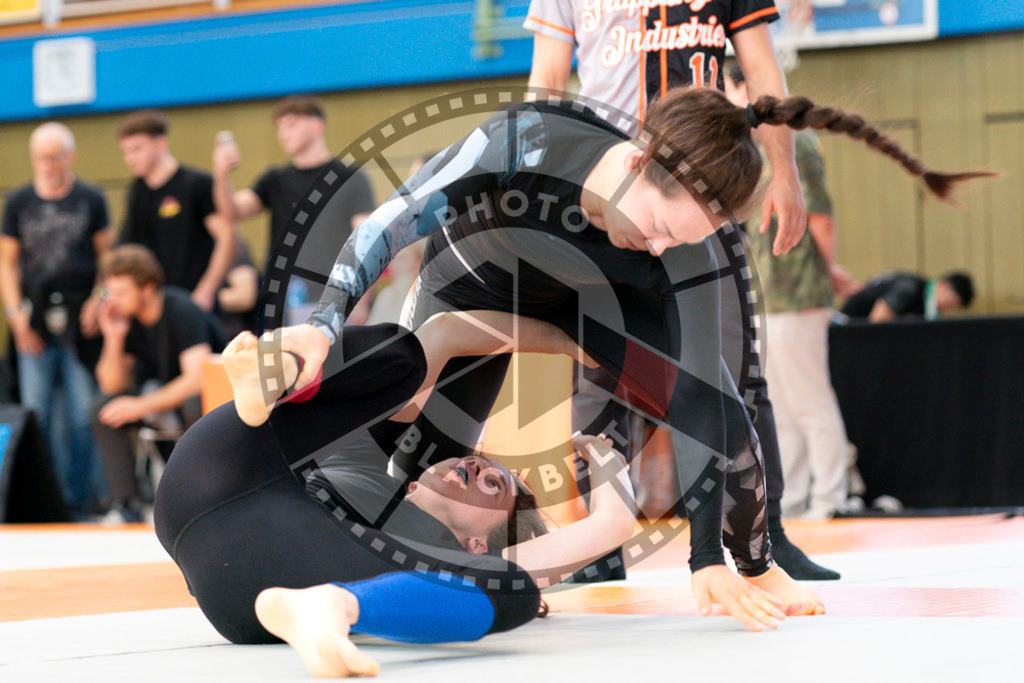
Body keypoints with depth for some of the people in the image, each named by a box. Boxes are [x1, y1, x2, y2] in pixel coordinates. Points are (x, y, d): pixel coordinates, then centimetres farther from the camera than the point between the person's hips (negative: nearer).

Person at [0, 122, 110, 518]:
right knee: (35, 414, -1)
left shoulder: (90, 200, 7)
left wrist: (100, 299, -6)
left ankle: (76, 500, 7)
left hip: (80, 321, -1)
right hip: (35, 323, 1)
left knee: (82, 415, -2)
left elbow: (107, 255, 10)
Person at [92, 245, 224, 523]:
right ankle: (126, 504, -17)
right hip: (164, 393, 7)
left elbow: (198, 378, -33)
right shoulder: (124, 318, -5)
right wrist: (113, 339, -20)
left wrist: (141, 406, -31)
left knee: (196, 406, -41)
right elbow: (112, 385, -4)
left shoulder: (181, 311, -24)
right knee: (103, 407, -15)